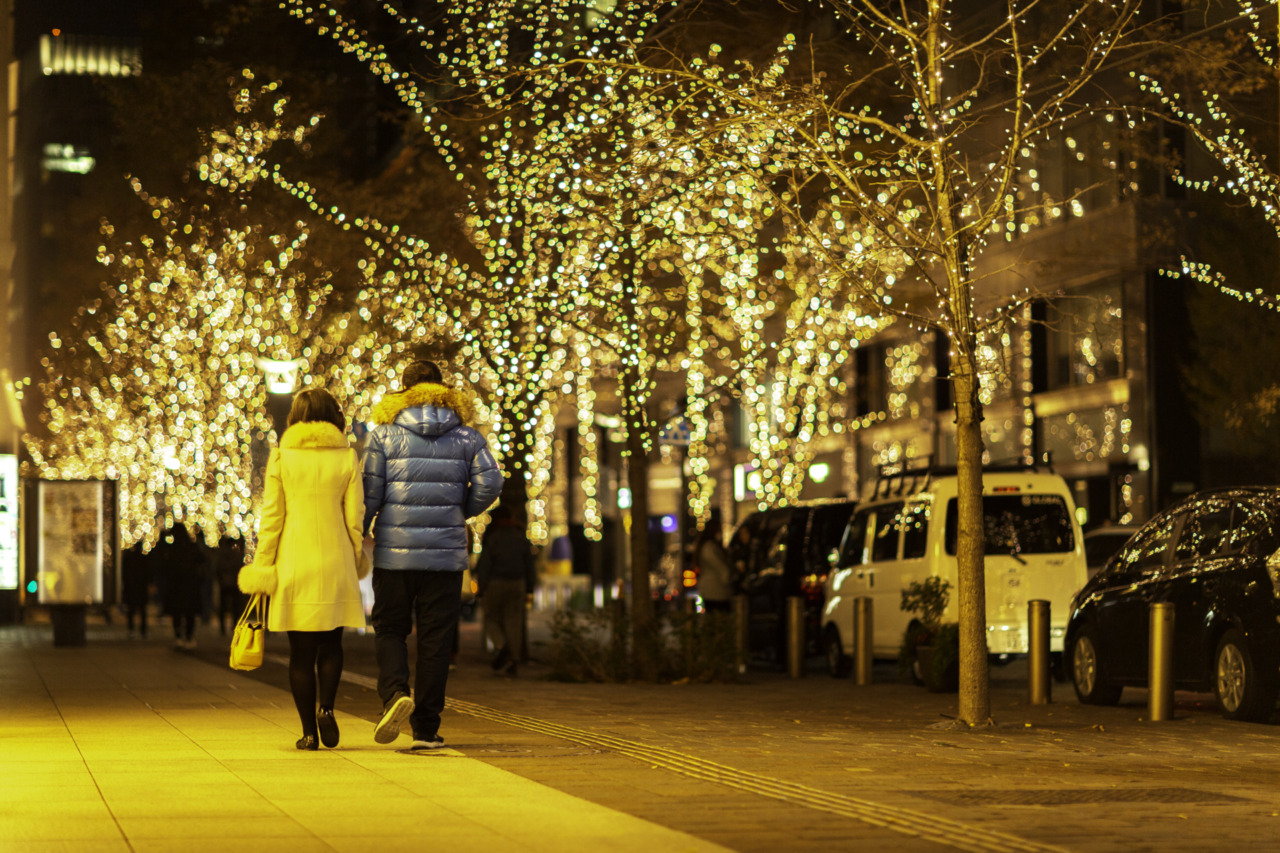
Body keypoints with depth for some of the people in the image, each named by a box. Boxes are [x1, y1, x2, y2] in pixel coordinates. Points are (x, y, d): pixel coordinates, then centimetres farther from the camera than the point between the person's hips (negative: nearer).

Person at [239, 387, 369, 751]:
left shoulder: (281, 456, -1)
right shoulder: (346, 457, 0)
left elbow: (271, 517, -2)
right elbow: (355, 519, 1)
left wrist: (262, 566, 3)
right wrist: (356, 560, 14)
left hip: (294, 561, 0)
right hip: (335, 563, 1)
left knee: (301, 650, 7)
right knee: (330, 643, 15)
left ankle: (308, 730, 5)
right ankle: (325, 705, -8)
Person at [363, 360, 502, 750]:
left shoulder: (384, 432, 1)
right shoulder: (466, 435, 5)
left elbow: (369, 491, -5)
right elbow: (490, 482, -5)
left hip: (394, 552, -1)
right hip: (446, 553, 1)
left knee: (389, 629, 12)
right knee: (435, 639, 6)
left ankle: (394, 693, -14)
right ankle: (426, 728, 6)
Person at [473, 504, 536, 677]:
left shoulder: (491, 538, -7)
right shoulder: (521, 537, 6)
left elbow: (484, 565, -8)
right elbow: (529, 563, 9)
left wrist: (481, 588, -3)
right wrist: (529, 586, 15)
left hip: (496, 583, -4)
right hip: (517, 583, 4)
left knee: (491, 617, 7)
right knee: (514, 620, 5)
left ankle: (502, 646, -20)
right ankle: (512, 659, 2)